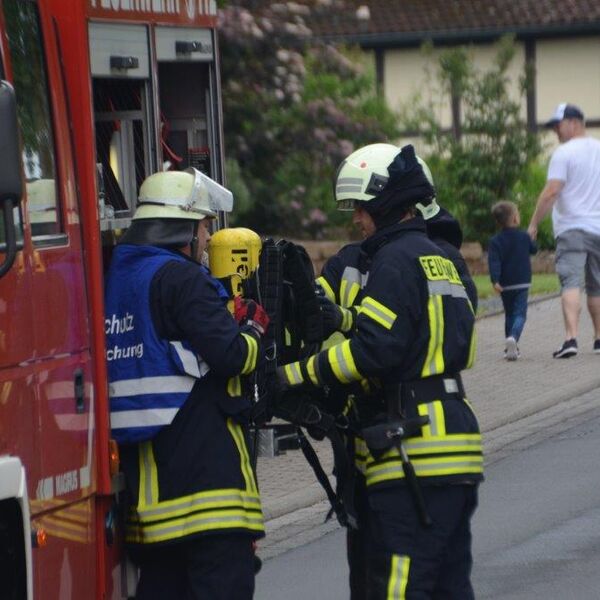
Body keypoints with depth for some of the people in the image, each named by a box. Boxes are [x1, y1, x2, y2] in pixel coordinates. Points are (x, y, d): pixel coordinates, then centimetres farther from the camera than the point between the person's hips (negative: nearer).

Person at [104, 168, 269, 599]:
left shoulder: (117, 276, 17)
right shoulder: (181, 278, -11)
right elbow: (231, 355, -17)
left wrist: (229, 318, 15)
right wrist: (253, 329, 4)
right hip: (202, 463, -9)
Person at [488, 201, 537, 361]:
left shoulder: (496, 241, -5)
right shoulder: (524, 237, -2)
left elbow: (494, 262, -16)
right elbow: (534, 249, 17)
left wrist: (495, 280, -22)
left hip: (505, 285, 1)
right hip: (522, 283, -1)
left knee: (509, 315, 16)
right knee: (520, 314, -4)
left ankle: (510, 347, 16)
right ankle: (513, 337, -33)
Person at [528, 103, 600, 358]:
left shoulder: (564, 153, -8)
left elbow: (551, 192, -15)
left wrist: (534, 223, -7)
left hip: (572, 228, -6)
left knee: (571, 283, -14)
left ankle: (571, 337, -27)